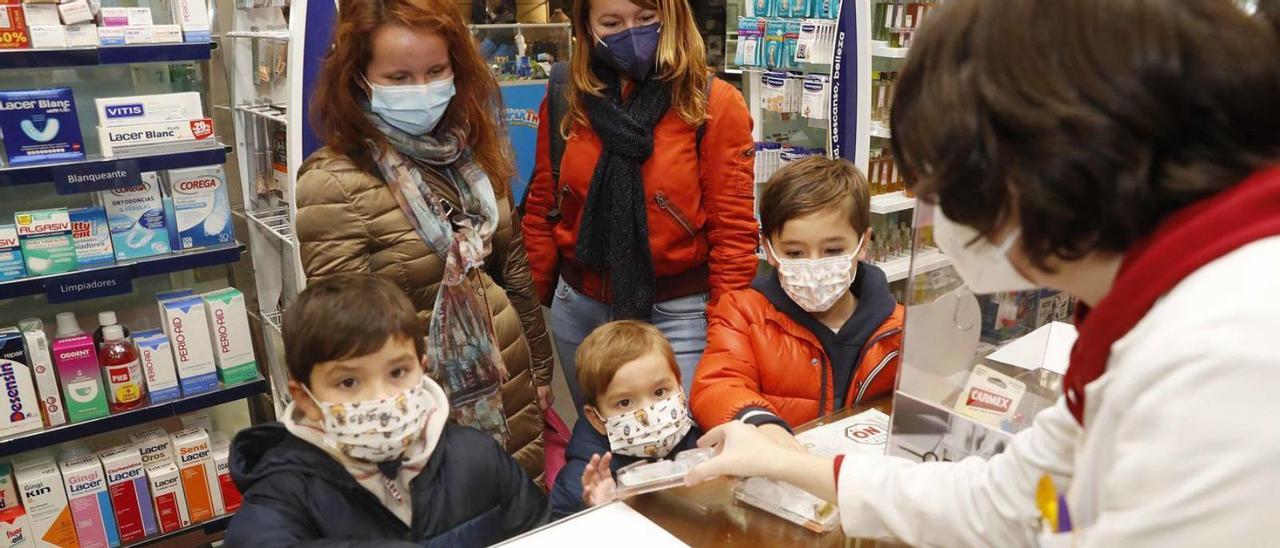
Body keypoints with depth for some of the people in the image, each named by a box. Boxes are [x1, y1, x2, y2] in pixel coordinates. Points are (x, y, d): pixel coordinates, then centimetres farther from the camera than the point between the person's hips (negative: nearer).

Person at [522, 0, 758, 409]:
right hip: (577, 308, 4)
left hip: (677, 313, -4)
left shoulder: (714, 103, -10)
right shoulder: (566, 100, 1)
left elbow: (732, 230, -9)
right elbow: (542, 210, 8)